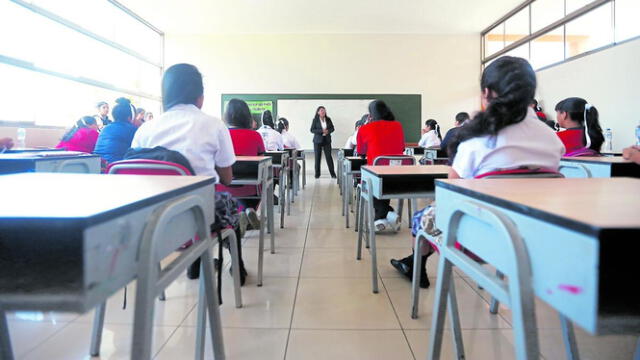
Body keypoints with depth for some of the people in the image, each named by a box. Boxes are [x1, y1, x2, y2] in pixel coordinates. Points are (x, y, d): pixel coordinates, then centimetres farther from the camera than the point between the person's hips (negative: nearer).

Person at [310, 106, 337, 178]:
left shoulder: (328, 119, 6)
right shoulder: (315, 120, -2)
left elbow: (332, 128, 11)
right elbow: (312, 130, -8)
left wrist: (328, 131, -11)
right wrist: (322, 131, -17)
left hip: (327, 140, 2)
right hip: (318, 140, -2)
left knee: (329, 156, -3)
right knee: (317, 157, 1)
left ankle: (332, 173, 2)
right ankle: (317, 174, 11)